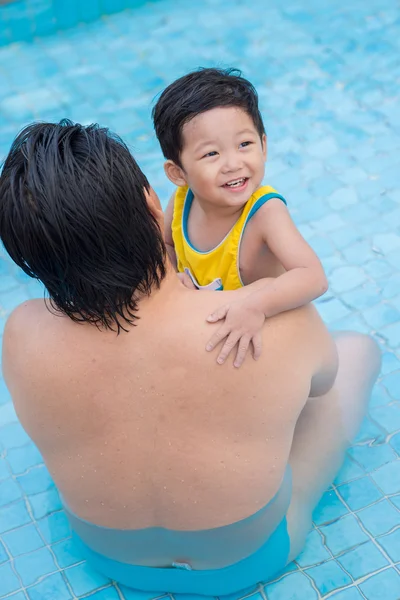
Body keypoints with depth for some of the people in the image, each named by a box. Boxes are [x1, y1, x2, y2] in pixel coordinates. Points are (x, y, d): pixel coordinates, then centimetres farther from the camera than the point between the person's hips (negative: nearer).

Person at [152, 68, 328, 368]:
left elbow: (315, 278, -45)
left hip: (262, 334, -2)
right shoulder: (181, 202, -18)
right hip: (197, 329, 2)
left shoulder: (265, 213, -33)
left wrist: (256, 306, -58)